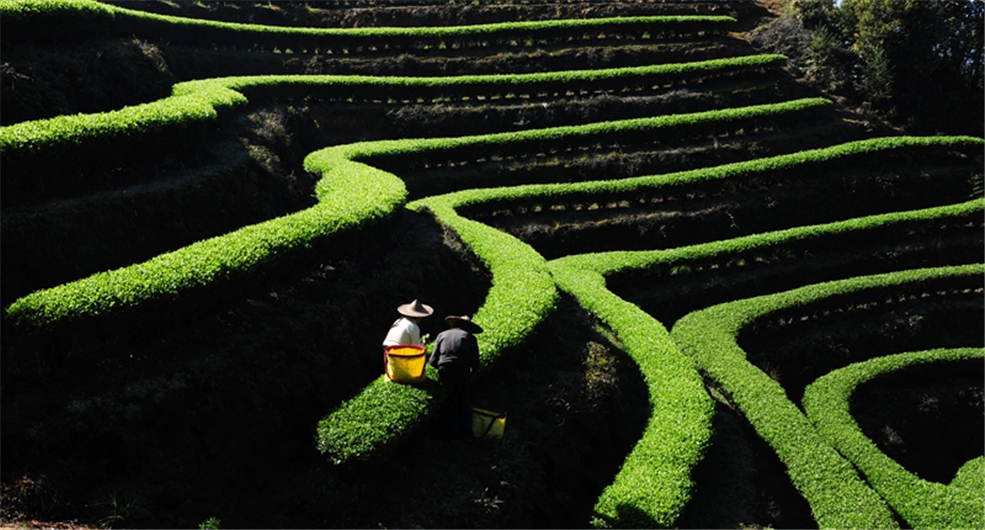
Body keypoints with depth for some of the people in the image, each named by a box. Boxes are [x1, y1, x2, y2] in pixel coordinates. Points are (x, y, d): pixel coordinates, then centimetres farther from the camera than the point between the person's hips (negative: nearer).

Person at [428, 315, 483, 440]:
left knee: (450, 403, 15)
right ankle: (466, 435, 16)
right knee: (464, 403, 14)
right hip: (462, 372, -1)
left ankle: (453, 434, 14)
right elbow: (475, 365, 7)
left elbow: (433, 361, 11)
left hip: (444, 373, 1)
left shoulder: (442, 335, 17)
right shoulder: (470, 338, 12)